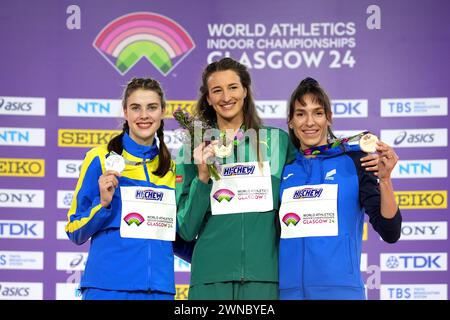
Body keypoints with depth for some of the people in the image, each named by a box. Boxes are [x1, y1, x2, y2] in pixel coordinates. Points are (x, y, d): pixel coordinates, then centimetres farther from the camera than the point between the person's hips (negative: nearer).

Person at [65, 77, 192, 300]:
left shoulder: (171, 168, 12)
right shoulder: (100, 159, 0)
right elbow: (75, 232, 2)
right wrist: (103, 203, -13)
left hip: (159, 288, 4)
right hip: (108, 287, -3)